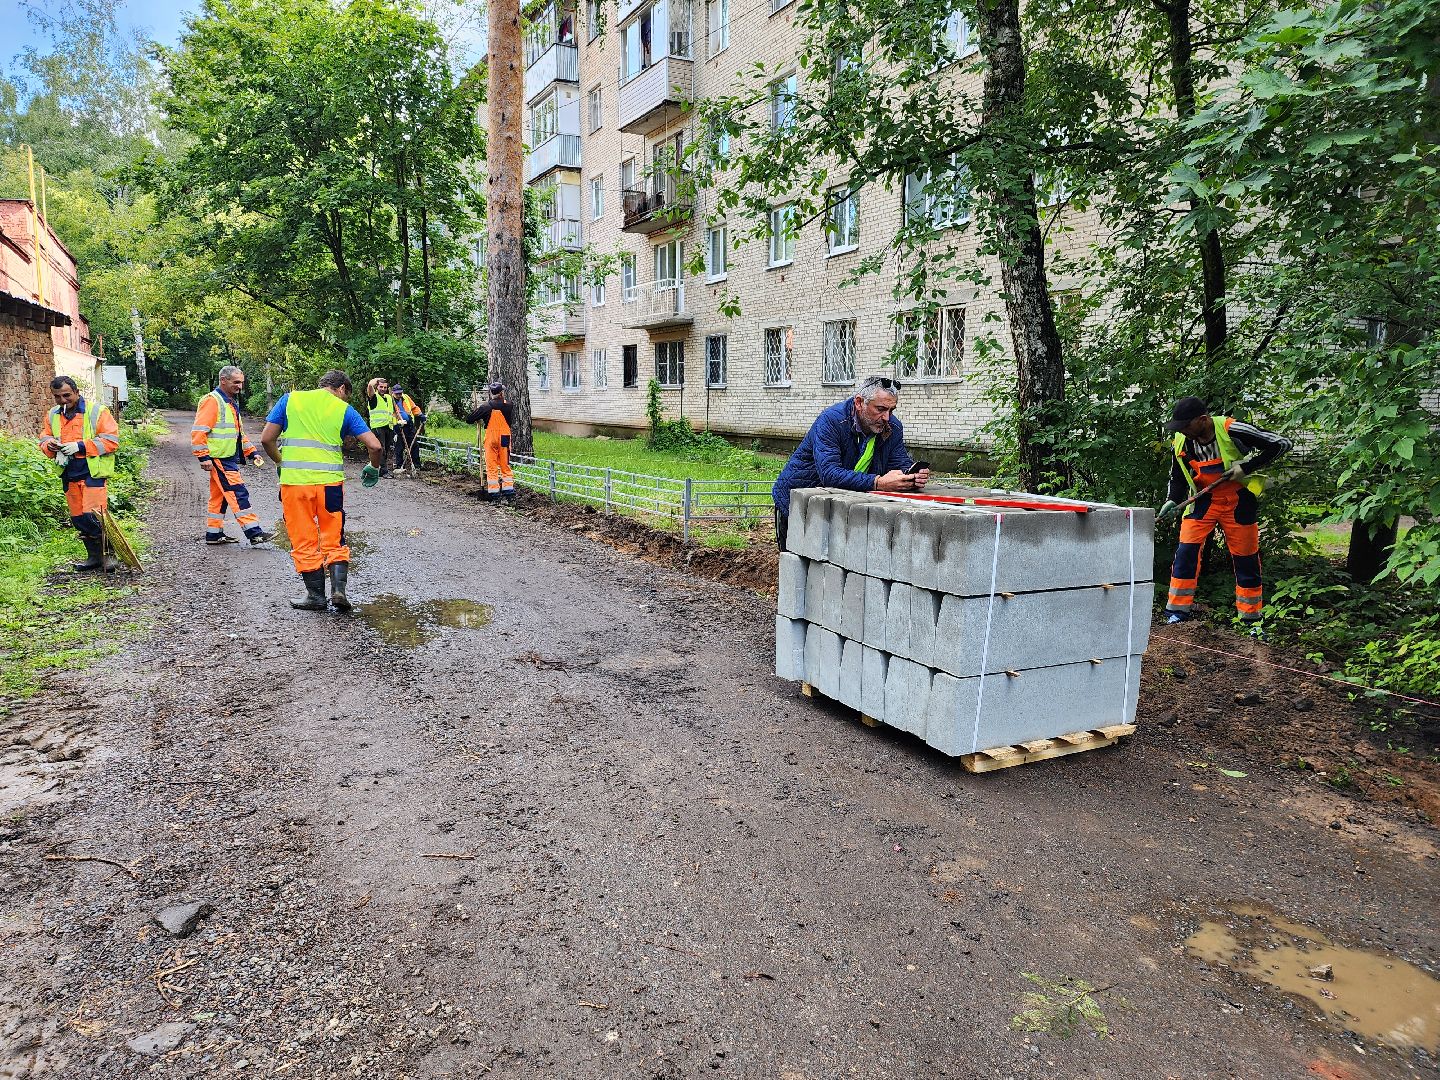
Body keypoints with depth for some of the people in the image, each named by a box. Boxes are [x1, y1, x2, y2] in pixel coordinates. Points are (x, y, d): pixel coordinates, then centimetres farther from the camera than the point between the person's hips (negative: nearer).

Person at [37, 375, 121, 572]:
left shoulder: (96, 411, -7)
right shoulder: (53, 415, 12)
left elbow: (111, 440, -11)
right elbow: (44, 438, 20)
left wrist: (80, 446, -19)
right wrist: (51, 446, -5)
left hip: (92, 472, -6)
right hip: (69, 474, 7)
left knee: (92, 515, -14)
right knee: (77, 518, 10)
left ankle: (107, 555, -2)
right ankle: (94, 556, 20)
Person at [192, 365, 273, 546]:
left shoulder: (231, 402, 19)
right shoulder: (212, 401, -12)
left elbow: (239, 432, 26)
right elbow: (198, 431, -17)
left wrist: (252, 452, 18)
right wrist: (204, 457, -21)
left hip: (230, 459, 10)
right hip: (219, 458, -10)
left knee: (220, 496, 15)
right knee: (238, 493, -12)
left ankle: (214, 534, 23)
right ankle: (253, 532, -13)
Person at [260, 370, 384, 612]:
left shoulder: (290, 399, 9)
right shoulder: (344, 410, 6)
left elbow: (266, 439, 4)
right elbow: (374, 445, -2)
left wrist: (281, 463, 21)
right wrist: (373, 468, 16)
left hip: (294, 481, 0)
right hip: (330, 481, 0)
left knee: (304, 541, 11)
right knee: (334, 539, 14)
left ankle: (316, 595, 15)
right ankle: (338, 589, 3)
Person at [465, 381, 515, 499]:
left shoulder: (486, 407, -7)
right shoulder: (508, 406, -6)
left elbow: (468, 420, -4)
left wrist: (478, 421, 16)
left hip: (490, 437, -1)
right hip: (505, 438, 1)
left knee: (491, 466, 5)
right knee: (505, 465, 10)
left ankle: (494, 491, 3)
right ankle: (509, 490, 7)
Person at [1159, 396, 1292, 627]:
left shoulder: (1230, 430, -23)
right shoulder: (1180, 442, -9)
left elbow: (1281, 443, -16)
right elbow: (1177, 478, 6)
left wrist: (1247, 467, -22)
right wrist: (1172, 500, -12)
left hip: (1238, 501, -3)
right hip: (1203, 500, 3)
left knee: (1246, 559, 8)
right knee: (1185, 551, -11)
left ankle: (1251, 618, 22)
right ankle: (1177, 612, -3)